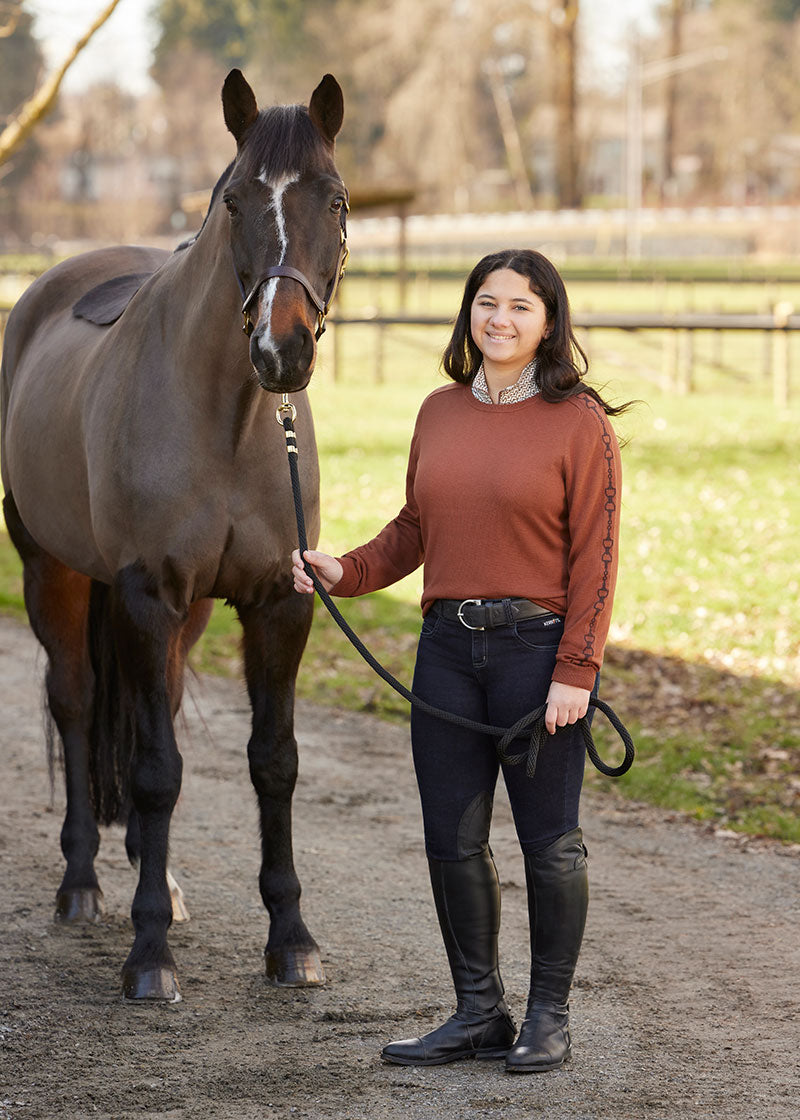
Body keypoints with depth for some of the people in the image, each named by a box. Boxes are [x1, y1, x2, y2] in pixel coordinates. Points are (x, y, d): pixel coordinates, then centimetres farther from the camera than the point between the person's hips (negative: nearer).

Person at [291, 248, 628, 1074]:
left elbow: (594, 558, -9)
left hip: (539, 644, -5)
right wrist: (345, 572, -1)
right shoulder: (440, 412, 9)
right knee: (452, 841, 8)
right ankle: (478, 1014, 20)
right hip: (448, 646, 5)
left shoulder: (579, 422, -7)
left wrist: (575, 671, -15)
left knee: (548, 841, 4)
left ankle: (549, 1018, 16)